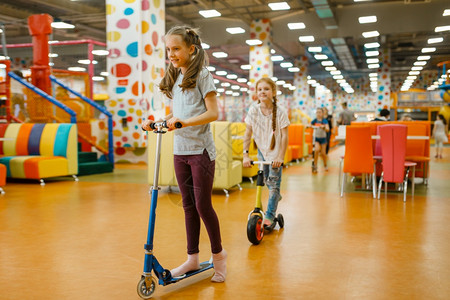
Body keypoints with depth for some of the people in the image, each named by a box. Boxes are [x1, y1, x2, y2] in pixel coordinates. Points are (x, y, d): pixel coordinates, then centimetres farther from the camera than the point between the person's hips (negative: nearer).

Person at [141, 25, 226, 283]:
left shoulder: (202, 75, -6)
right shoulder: (175, 78, 14)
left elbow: (213, 112, -14)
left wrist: (185, 122, -25)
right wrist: (156, 121, 2)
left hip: (201, 150, -7)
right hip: (180, 150, 7)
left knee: (203, 205, -2)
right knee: (189, 205, 11)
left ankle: (218, 253, 19)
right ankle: (193, 258, 22)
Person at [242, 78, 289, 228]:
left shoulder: (280, 112, -19)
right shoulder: (253, 111, -12)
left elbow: (284, 136, -16)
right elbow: (248, 133, -8)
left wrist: (280, 157, -21)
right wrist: (245, 154, -14)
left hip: (275, 152, -3)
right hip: (262, 150, 3)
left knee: (274, 182, -6)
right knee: (266, 181, 12)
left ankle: (269, 216, 4)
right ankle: (276, 196, 44)